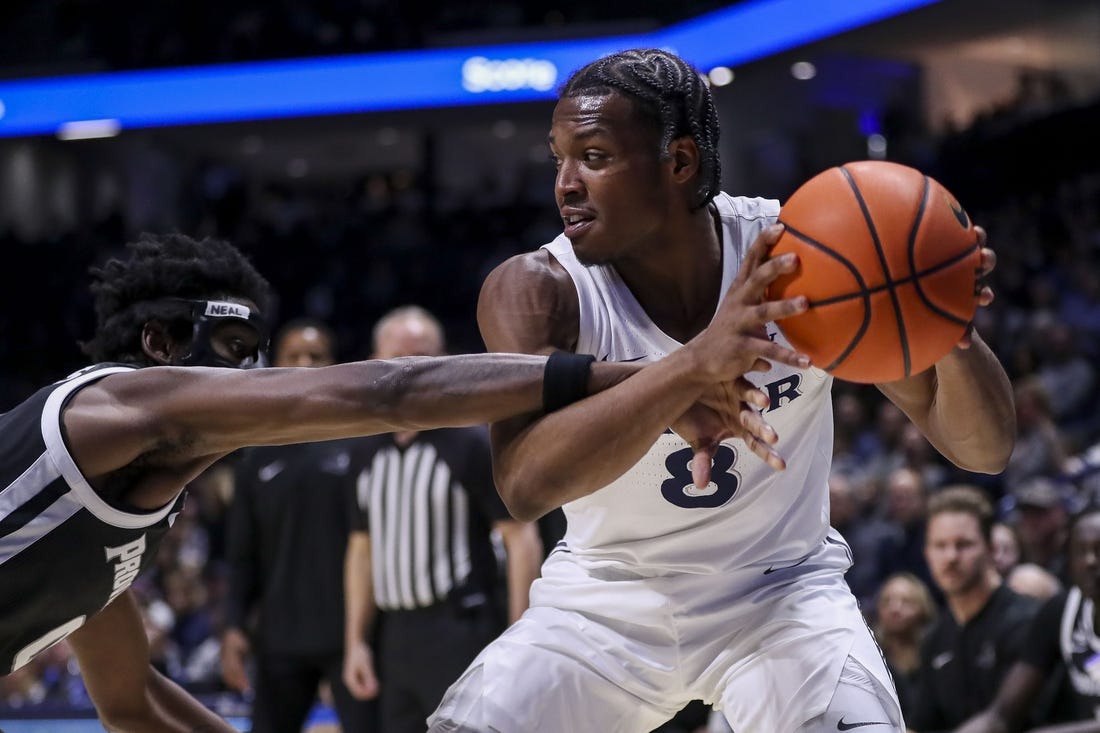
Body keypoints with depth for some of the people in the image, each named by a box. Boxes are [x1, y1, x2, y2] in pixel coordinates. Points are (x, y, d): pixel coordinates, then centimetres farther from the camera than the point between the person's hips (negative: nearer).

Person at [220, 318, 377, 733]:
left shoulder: (359, 443, 1)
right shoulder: (257, 460, 11)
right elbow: (243, 555, 14)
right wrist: (234, 625, 2)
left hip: (348, 636, -4)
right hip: (280, 642, 4)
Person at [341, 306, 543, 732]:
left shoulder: (474, 444, -7)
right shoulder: (367, 452, 12)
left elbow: (522, 540, -9)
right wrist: (355, 642, 13)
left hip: (461, 633, -7)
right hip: (397, 636, 7)